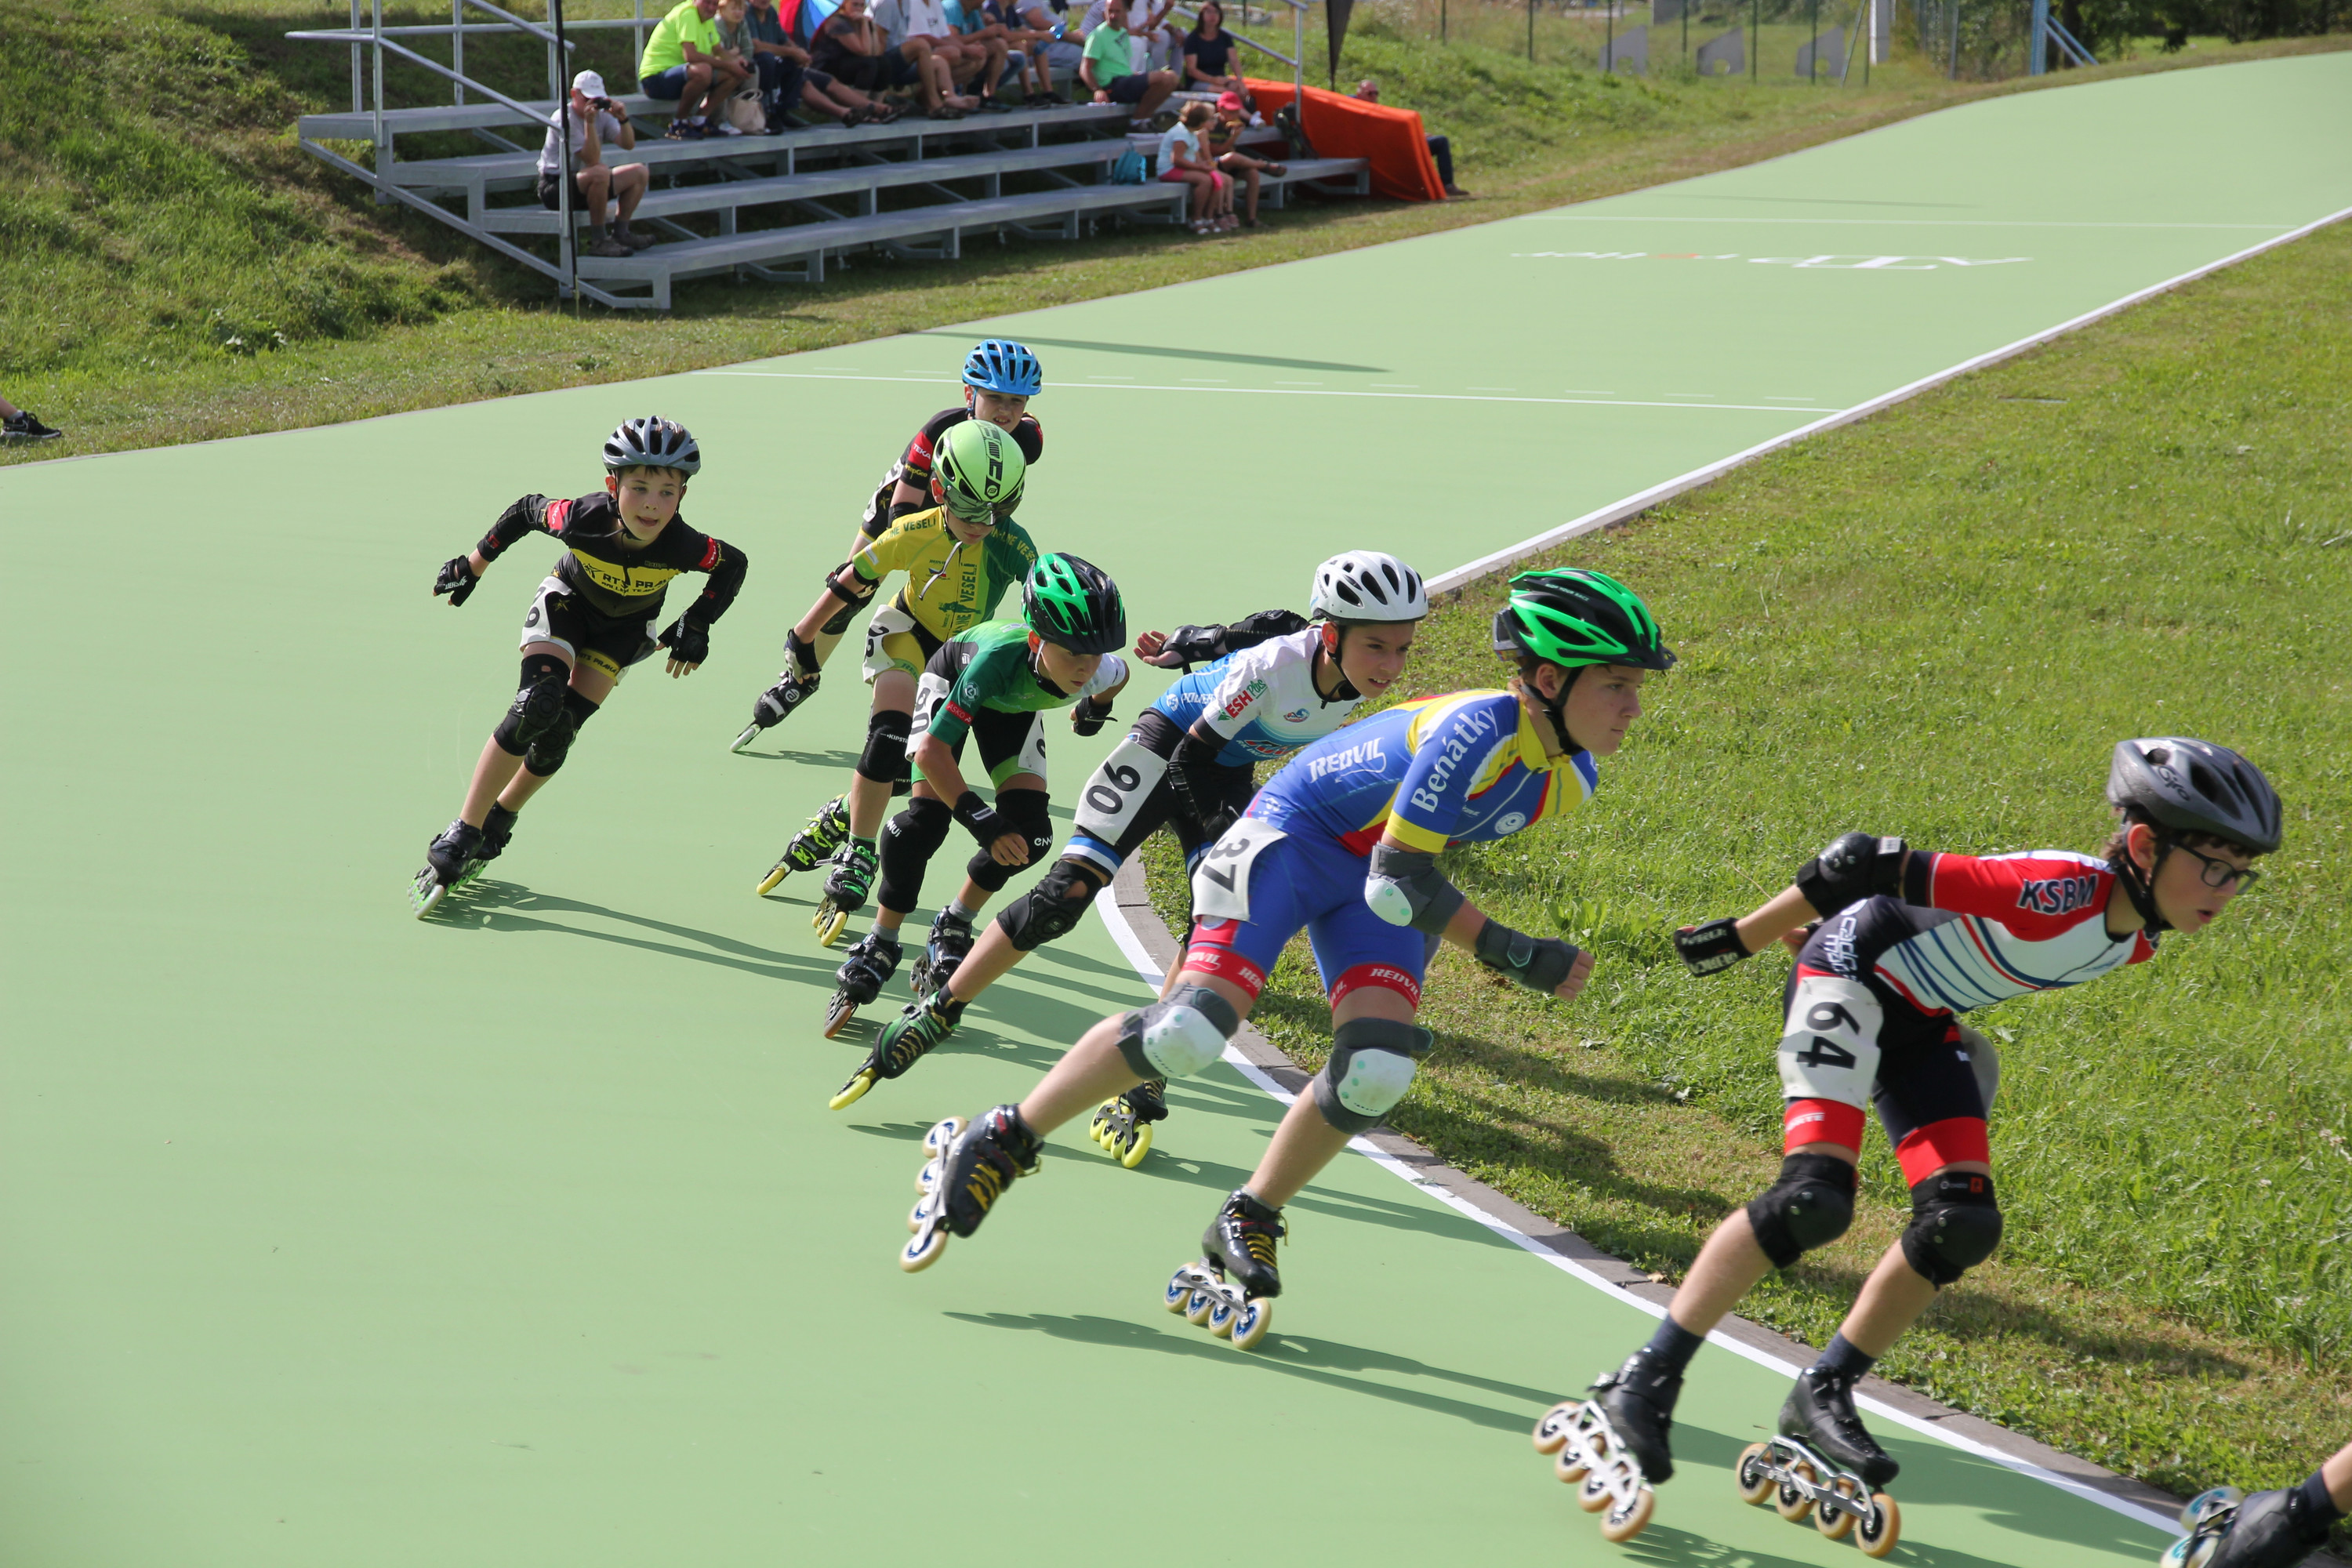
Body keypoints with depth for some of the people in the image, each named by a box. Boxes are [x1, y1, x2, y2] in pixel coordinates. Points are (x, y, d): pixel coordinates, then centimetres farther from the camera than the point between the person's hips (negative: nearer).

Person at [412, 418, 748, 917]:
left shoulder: (683, 547, -37)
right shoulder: (581, 519, -38)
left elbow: (734, 564, -14)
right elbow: (525, 511, -15)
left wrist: (697, 626, -16)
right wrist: (471, 568, -6)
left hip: (625, 630, 1)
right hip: (567, 602, -1)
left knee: (558, 734, -9)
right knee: (536, 708, -22)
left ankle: (498, 822, 19)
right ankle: (463, 835, -13)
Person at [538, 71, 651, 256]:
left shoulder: (601, 114, 5)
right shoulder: (564, 119, -19)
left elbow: (628, 144, -2)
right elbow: (592, 160, -27)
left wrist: (623, 119, -19)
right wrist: (589, 122, -33)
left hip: (585, 185, 9)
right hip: (554, 188, -9)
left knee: (638, 173, 5)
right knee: (601, 172, -36)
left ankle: (621, 233, 8)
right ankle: (598, 241, -26)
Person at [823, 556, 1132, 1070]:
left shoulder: (1099, 672, -35)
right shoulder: (1000, 656, -47)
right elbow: (931, 751, -43)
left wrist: (1095, 709, 15)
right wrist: (982, 822, -47)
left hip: (1013, 708, 4)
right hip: (954, 681, -4)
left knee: (1030, 833, -11)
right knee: (926, 817, -19)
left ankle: (952, 929, 13)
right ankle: (879, 948, -2)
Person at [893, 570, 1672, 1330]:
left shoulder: (1571, 778, -7)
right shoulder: (1479, 730, -33)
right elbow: (1397, 881, -31)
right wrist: (1512, 954, -30)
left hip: (1383, 875, 7)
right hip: (1293, 833, -7)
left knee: (1376, 1071, -14)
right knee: (1189, 1031, -21)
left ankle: (1244, 1231, 6)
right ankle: (991, 1146, -5)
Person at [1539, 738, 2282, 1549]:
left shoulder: (2132, 941, -5)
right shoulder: (2062, 891, -34)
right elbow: (1870, 864, -30)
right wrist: (1742, 939, -19)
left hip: (1920, 1024, 9)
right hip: (1852, 975, -9)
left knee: (1963, 1226, -2)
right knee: (1815, 1197, -23)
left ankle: (1823, 1394, 12)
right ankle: (1643, 1383, -17)